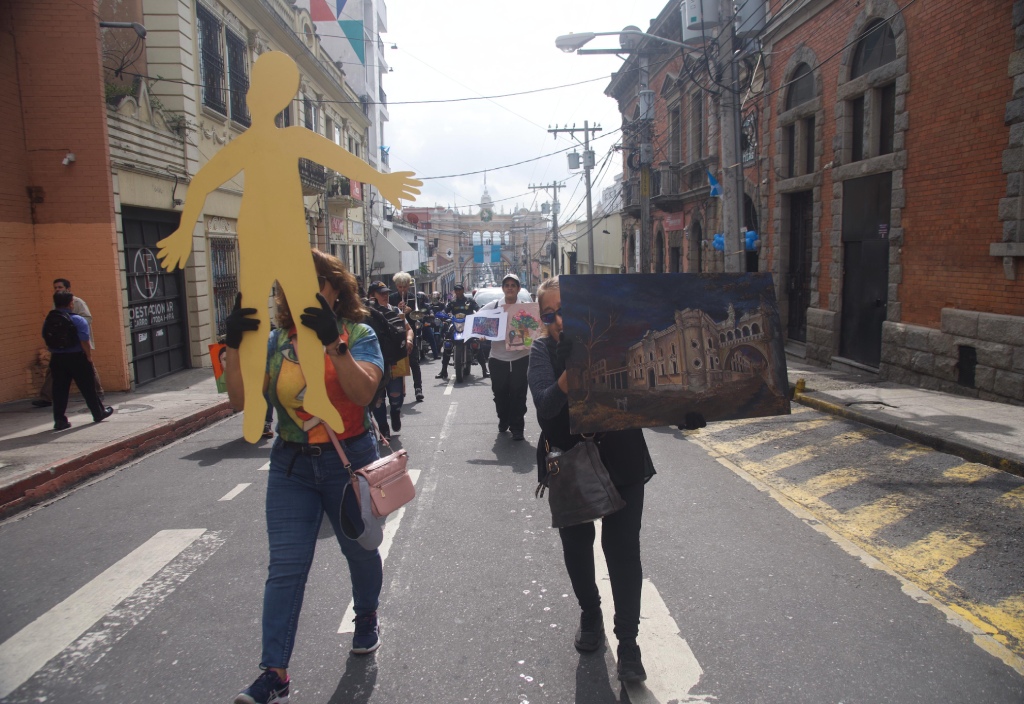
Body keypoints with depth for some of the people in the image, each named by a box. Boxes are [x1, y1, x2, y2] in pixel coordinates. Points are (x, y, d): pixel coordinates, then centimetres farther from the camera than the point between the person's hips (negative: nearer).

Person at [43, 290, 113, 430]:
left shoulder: (48, 321, 3)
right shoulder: (78, 320, -11)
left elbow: (47, 344, 6)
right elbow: (84, 343, -15)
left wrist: (56, 354, 16)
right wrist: (89, 358, -7)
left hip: (57, 360, 4)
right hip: (77, 358, -4)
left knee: (59, 390, 7)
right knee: (88, 388, 9)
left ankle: (59, 420, 6)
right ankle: (99, 413, 22)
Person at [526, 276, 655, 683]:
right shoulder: (543, 351, -6)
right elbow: (546, 404, -22)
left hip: (621, 462, -1)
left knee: (623, 550, 1)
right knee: (576, 546, 16)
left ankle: (628, 642, 18)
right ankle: (590, 615, 42)